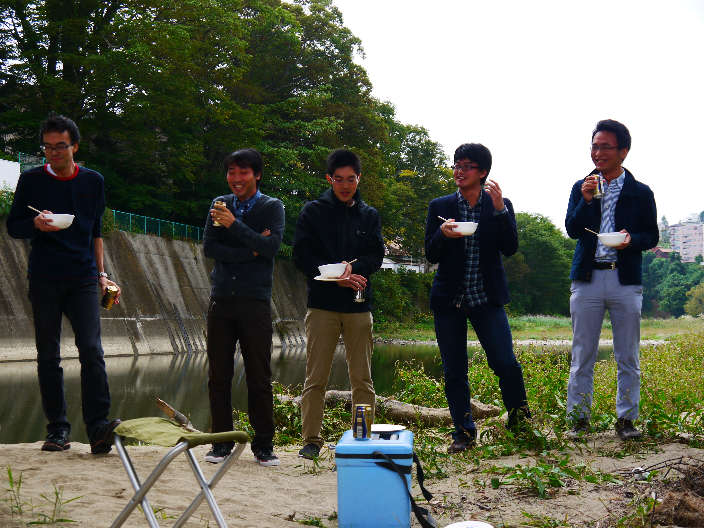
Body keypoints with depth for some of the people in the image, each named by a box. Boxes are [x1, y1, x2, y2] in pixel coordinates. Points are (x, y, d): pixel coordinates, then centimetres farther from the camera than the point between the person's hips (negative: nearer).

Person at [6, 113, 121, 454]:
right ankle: (57, 428, 10)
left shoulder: (93, 181, 11)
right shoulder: (31, 180, 5)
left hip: (82, 278, 0)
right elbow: (13, 227, 8)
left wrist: (101, 273, 14)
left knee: (91, 350, -13)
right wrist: (36, 224, -14)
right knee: (48, 355, 3)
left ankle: (98, 427, -17)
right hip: (44, 279, 0)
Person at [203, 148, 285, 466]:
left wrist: (234, 225, -18)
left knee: (259, 378, -1)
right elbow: (209, 248, 1)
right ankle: (222, 442, 14)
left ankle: (263, 445, 8)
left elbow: (272, 247, -12)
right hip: (221, 300, 3)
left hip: (255, 301, -3)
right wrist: (250, 251, -9)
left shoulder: (271, 207, 4)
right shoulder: (219, 205, 12)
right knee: (218, 376, 4)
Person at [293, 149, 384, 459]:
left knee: (362, 379, 3)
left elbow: (377, 255, 5)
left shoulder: (369, 215, 14)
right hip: (322, 304, -2)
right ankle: (311, 440, 5)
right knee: (315, 378, -2)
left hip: (358, 306, 2)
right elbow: (301, 256, -1)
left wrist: (353, 266, -15)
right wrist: (336, 277, -12)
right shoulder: (313, 212, 6)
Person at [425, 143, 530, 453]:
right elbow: (431, 255, 3)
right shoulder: (440, 207, 5)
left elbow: (510, 248, -8)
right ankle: (464, 432, 17)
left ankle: (520, 422, 13)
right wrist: (442, 233, -18)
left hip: (487, 298, -1)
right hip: (448, 299, 1)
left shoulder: (500, 206, 4)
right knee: (454, 372, 3)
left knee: (505, 363, -11)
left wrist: (499, 209, -18)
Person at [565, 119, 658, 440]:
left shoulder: (640, 193, 5)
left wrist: (632, 240, -14)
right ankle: (578, 419, 11)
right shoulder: (581, 188, 8)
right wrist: (586, 200, -17)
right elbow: (572, 230, -2)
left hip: (626, 281, -1)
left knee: (628, 357, 4)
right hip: (588, 279, 1)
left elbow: (652, 236, 7)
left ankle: (626, 420, 13)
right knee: (582, 356, 3)